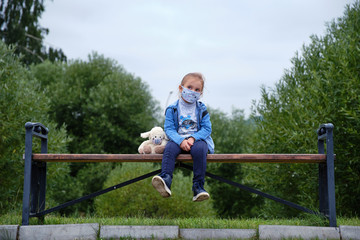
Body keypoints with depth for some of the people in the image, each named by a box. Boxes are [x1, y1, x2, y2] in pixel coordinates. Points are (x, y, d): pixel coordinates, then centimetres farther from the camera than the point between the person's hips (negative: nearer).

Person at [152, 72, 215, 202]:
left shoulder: (202, 109, 6)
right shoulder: (172, 109, 4)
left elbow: (206, 128, 0)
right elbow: (169, 129, -3)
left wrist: (193, 138, -19)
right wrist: (181, 141, -22)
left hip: (198, 139, -1)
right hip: (178, 139, 1)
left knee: (199, 149, -34)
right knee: (169, 148, -31)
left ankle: (198, 186, -33)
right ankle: (165, 179, -45)